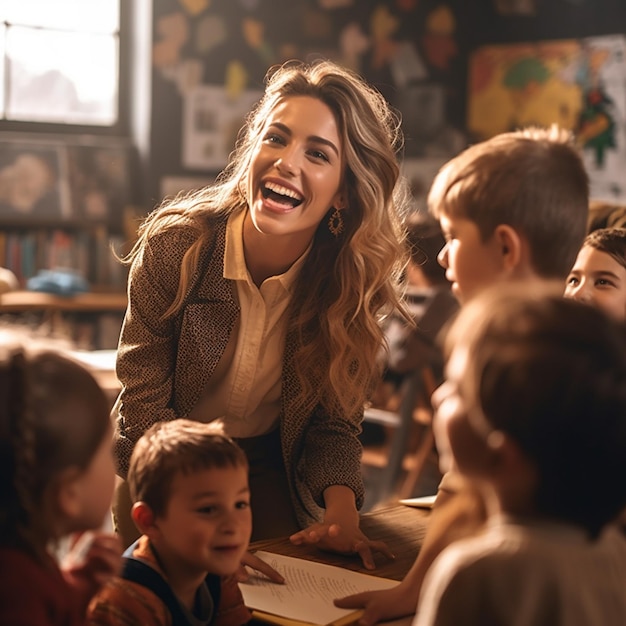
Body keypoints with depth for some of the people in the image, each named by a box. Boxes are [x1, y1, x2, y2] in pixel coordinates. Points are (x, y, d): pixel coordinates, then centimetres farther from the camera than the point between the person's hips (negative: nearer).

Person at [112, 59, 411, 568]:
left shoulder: (357, 274, -17)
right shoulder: (177, 245, -23)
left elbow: (334, 420, -8)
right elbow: (145, 402, -20)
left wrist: (341, 509, -27)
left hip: (273, 475, 2)